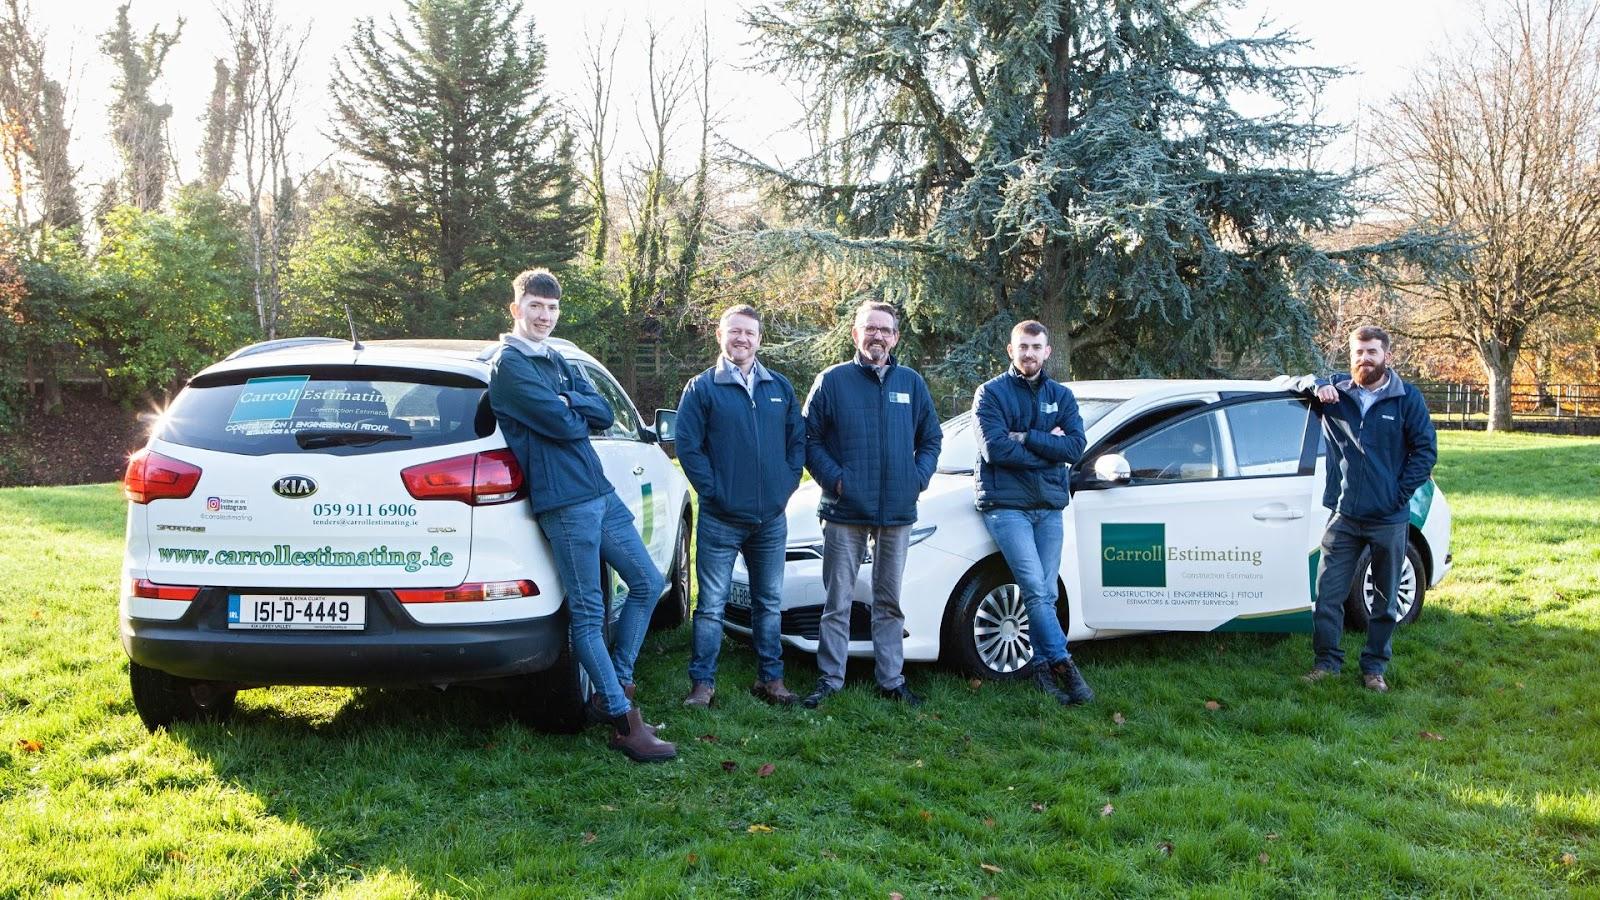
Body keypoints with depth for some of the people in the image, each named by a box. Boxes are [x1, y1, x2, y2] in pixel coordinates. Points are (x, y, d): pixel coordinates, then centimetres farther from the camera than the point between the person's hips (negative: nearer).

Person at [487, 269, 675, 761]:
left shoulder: (556, 361, 20)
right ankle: (624, 723, 2)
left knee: (647, 583, 14)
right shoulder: (508, 364, -7)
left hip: (600, 491, 9)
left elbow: (603, 414, 7)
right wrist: (577, 411, 5)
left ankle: (617, 686, 24)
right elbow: (564, 425, -16)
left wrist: (565, 403, -9)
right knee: (588, 614, -3)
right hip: (563, 502, -9)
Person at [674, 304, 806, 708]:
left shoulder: (781, 387, 10)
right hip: (721, 519, -4)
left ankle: (771, 679, 23)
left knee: (769, 602, 13)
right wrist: (712, 490, -11)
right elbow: (688, 445, -6)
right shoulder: (701, 388, -2)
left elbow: (798, 440, 13)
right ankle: (702, 682, 8)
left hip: (772, 518, 4)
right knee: (712, 604, 0)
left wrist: (787, 483, 2)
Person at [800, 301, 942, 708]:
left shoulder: (911, 383, 9)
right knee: (838, 602, 2)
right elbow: (809, 438, -1)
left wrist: (919, 477, 0)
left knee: (890, 602, 12)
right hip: (845, 512, -3)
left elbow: (931, 437, 15)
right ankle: (830, 679, 11)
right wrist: (834, 478, -12)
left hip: (898, 511, 3)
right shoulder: (832, 380, 0)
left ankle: (891, 680, 20)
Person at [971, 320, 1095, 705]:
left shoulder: (1061, 395, 13)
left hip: (1049, 506, 4)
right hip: (1006, 504, -4)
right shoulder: (991, 393, 1)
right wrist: (1048, 447, -6)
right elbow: (995, 448, -13)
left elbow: (1075, 446, -3)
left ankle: (1043, 668, 10)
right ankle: (1063, 665, -8)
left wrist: (1025, 437, -11)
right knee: (1036, 590, -14)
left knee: (1046, 595, 3)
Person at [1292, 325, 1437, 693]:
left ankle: (1374, 667, 21)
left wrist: (1401, 493, -8)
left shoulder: (1406, 398, -2)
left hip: (1390, 520, -1)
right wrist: (1316, 384, -11)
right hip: (1344, 516, 1)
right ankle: (1327, 661, 15)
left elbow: (1426, 449, 0)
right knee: (1328, 594, 2)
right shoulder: (1336, 392, 4)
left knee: (1385, 600, 9)